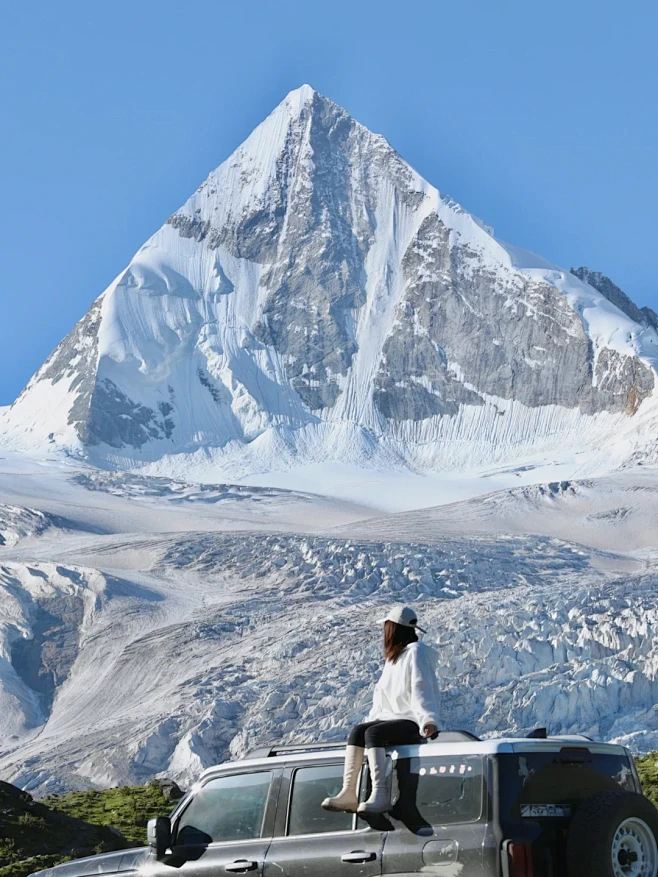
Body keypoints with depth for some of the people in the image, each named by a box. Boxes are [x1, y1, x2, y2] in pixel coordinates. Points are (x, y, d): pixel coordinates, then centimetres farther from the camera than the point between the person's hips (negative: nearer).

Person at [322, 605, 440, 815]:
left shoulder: (416, 652, -6)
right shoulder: (393, 657, 23)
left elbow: (422, 689, -17)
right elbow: (382, 693, 23)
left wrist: (428, 720, -28)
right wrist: (372, 719, 12)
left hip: (413, 722, -8)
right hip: (392, 718, 8)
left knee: (373, 732, -30)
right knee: (357, 731, -15)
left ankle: (380, 794, -42)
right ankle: (348, 793, -25)